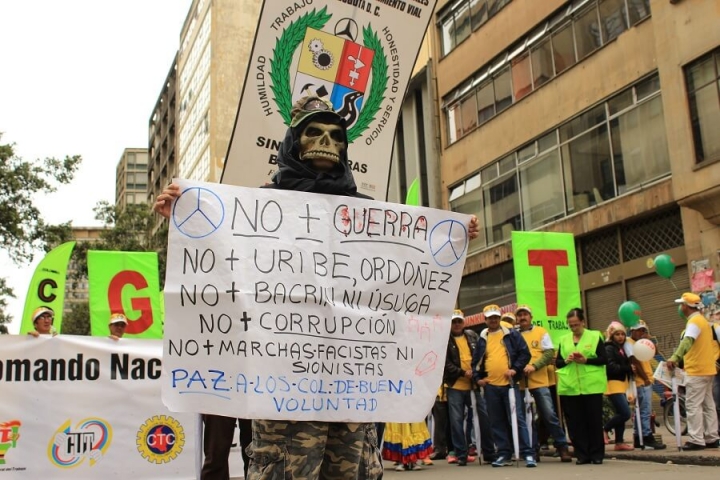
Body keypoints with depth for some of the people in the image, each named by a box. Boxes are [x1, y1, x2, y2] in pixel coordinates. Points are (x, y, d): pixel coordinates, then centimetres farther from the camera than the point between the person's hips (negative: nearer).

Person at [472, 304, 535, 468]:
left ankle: (528, 453, -3)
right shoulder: (482, 338, 13)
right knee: (497, 422, 6)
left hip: (509, 383, -3)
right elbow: (475, 360, 17)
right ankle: (504, 454, 13)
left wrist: (515, 369, -11)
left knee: (517, 418, -7)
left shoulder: (512, 334, 5)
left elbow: (525, 353, 2)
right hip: (490, 386, 4)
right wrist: (477, 378, 3)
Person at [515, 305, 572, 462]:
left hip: (539, 381, -1)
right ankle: (533, 448, 15)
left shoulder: (541, 332, 5)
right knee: (526, 418, 6)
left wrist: (534, 366, -16)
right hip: (520, 382, 1)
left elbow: (549, 353, -2)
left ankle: (562, 446, 9)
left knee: (549, 415, -2)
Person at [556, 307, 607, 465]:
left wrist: (586, 360, -16)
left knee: (594, 421, 2)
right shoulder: (563, 339, 13)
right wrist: (566, 360, -9)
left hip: (592, 386, -3)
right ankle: (582, 454, 10)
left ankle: (597, 454, 10)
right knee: (575, 422, 4)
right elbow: (557, 363, 12)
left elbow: (604, 359, -2)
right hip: (569, 387, 3)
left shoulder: (595, 336, 3)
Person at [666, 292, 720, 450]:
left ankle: (696, 440, -9)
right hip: (706, 370, 10)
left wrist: (675, 357, -42)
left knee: (693, 406, -8)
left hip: (696, 371, -10)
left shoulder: (694, 321, -14)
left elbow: (687, 341, -31)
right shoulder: (703, 320, 18)